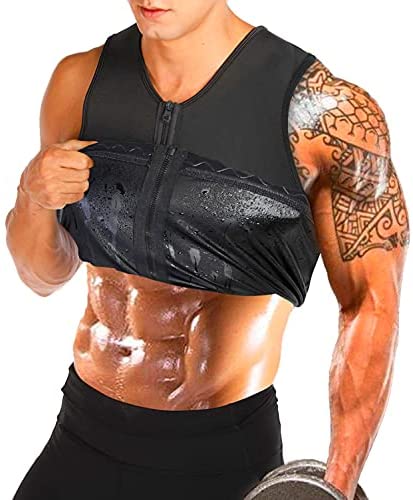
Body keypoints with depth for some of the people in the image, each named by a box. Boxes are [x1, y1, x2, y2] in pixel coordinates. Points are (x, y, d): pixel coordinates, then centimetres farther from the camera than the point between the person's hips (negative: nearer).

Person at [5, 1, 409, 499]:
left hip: (225, 456, -3)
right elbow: (47, 274, 5)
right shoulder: (80, 80, -4)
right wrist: (32, 195, -16)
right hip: (82, 439, 4)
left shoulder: (325, 110, -16)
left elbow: (372, 304, -11)